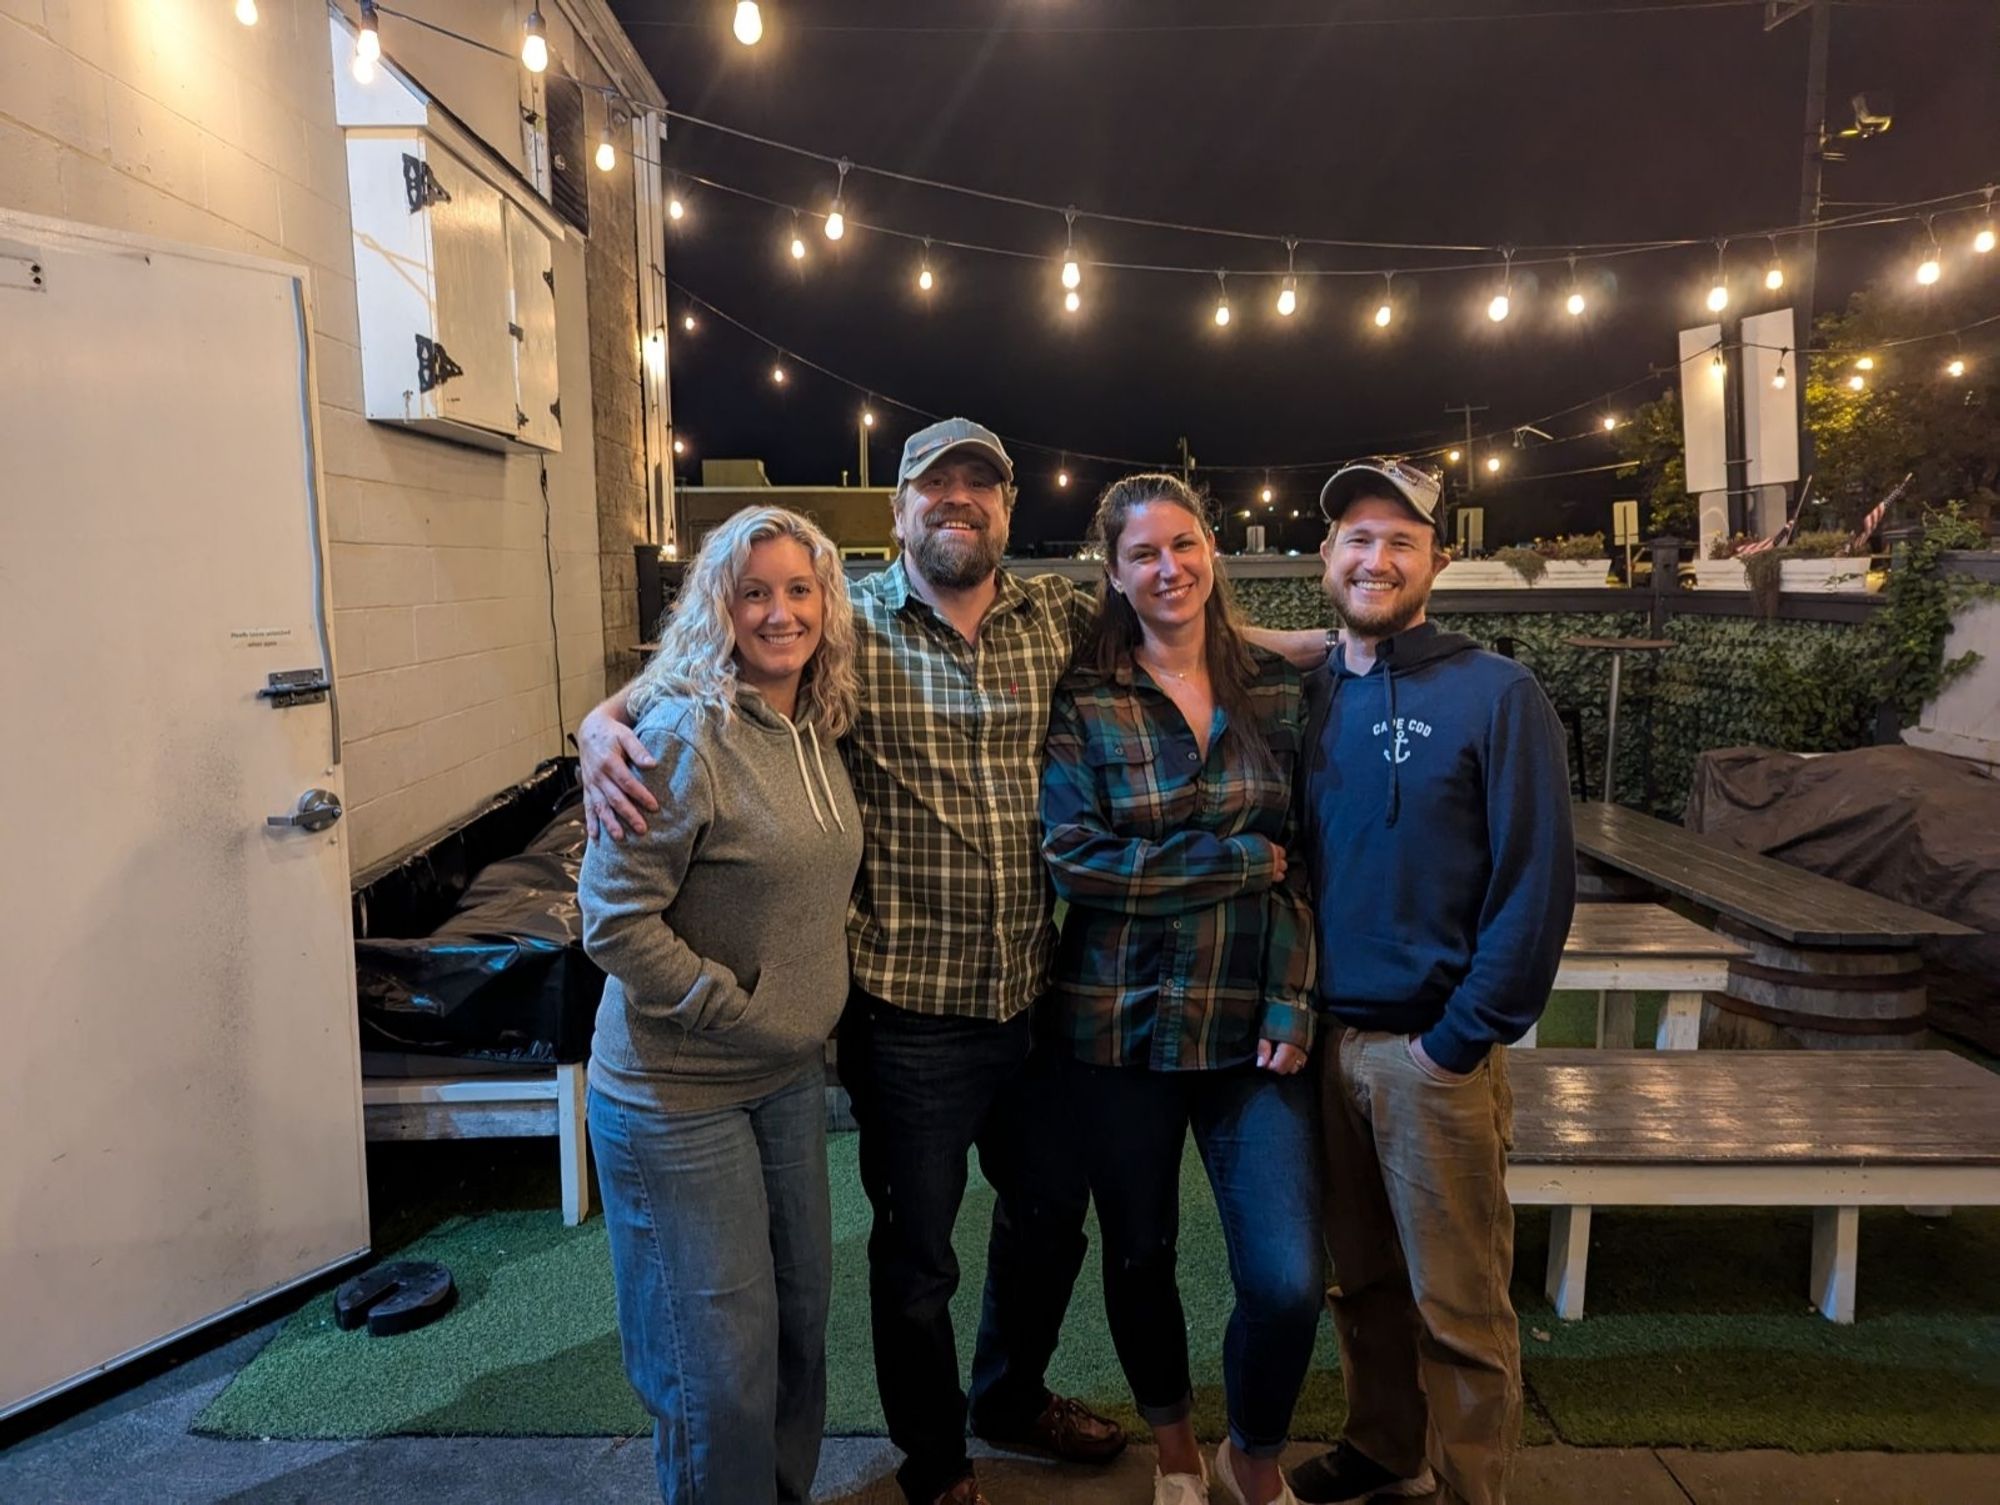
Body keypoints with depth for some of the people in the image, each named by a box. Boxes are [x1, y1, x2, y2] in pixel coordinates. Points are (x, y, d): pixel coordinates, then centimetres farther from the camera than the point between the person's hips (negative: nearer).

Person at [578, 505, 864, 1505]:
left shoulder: (817, 726, 3)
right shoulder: (686, 731, -19)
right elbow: (614, 918, -20)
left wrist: (814, 1023, 7)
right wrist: (744, 1016, -16)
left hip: (790, 1076, 7)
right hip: (680, 1093, -7)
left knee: (801, 1317, 20)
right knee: (721, 1366, 5)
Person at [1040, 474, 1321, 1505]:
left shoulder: (1276, 691, 3)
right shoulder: (1082, 703, -5)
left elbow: (1308, 864, 4)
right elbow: (1072, 861, -16)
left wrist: (1293, 1007, -5)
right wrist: (1242, 862, -13)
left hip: (1251, 1028, 2)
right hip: (1120, 1025, -1)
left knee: (1289, 1281, -4)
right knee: (1139, 1256, 15)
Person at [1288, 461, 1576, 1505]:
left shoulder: (1496, 694, -9)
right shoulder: (1309, 698, 7)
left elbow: (1537, 883, -12)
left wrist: (1460, 1041, -13)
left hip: (1436, 1053, -5)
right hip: (1327, 1040, 5)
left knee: (1455, 1304, 7)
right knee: (1362, 1279, 19)